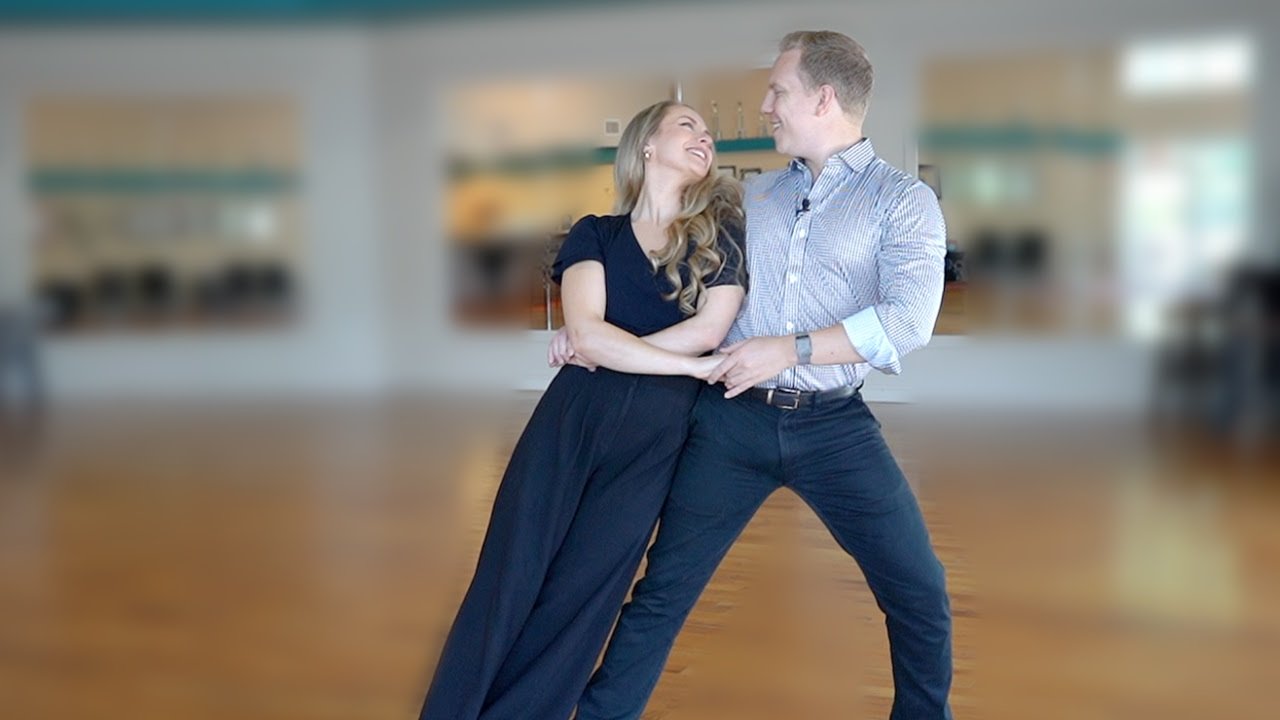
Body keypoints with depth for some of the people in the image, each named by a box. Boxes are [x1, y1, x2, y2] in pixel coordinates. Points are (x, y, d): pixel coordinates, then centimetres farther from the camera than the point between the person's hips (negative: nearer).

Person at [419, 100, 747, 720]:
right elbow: (585, 335, -7)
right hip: (571, 418, 1)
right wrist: (694, 365, -9)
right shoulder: (594, 235, 10)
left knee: (574, 600, -1)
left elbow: (710, 328, -7)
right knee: (507, 586, -1)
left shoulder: (723, 230, 9)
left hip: (654, 438, 0)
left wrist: (607, 350, -6)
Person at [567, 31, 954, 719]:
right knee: (663, 590, 4)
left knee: (920, 596, 1)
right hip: (732, 416, 3)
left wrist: (791, 348, -18)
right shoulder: (753, 193, 13)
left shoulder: (903, 199, 0)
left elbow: (908, 319, -14)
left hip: (833, 425, -2)